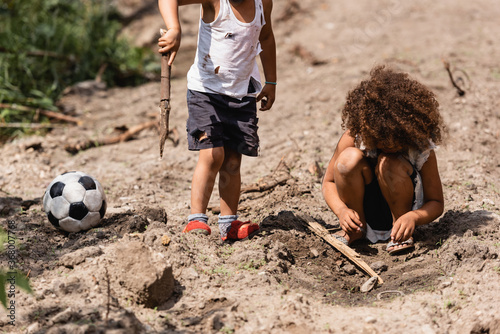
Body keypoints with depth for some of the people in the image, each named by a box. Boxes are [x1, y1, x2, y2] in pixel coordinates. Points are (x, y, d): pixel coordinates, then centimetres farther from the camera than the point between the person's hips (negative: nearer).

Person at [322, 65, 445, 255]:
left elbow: (436, 203, -15)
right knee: (349, 158, -28)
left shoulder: (421, 146, -21)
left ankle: (402, 233, -10)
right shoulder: (354, 137, -20)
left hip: (402, 212, -2)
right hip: (362, 209, 2)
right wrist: (341, 210, -31)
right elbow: (329, 181, -9)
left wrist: (414, 217, -39)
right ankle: (357, 229, -7)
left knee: (389, 164, -32)